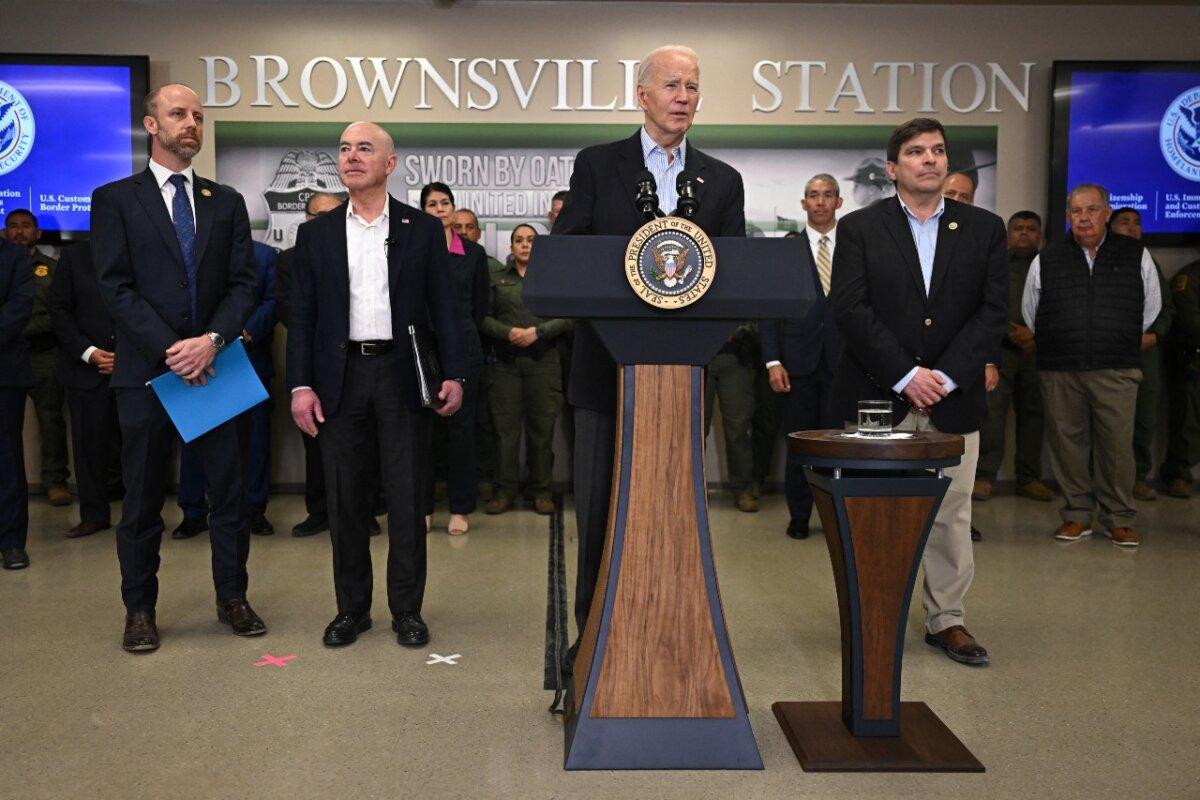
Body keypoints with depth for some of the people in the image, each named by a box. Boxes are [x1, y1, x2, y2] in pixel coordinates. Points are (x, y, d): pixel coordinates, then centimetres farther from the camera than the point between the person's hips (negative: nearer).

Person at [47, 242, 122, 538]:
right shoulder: (74, 256, 7)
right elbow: (59, 310, 6)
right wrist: (88, 352, -5)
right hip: (87, 367, 2)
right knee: (90, 444, 4)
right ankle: (94, 516, 15)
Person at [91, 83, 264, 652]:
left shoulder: (227, 202, 11)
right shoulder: (115, 199, 3)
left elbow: (243, 284, 3)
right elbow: (115, 287, -5)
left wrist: (212, 340, -13)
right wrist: (170, 349, -15)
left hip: (215, 365, 2)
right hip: (146, 371, -2)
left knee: (229, 491, 5)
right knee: (143, 498, 7)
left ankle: (232, 597, 20)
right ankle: (139, 608, 21)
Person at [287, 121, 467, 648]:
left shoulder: (423, 228, 6)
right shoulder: (316, 234, 10)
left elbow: (443, 305, 4)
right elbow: (302, 316, 7)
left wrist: (454, 373, -5)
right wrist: (301, 386, -2)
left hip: (403, 374, -1)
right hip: (340, 376, 2)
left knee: (407, 498, 4)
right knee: (345, 500, 7)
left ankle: (407, 609, 17)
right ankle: (351, 609, 21)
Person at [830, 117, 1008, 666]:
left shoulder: (984, 229, 9)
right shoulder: (858, 228, 2)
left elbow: (992, 311, 2)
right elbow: (850, 310, -8)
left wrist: (945, 377, -10)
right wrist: (906, 376, -15)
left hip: (953, 398, 2)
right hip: (877, 398, -2)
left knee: (951, 513, 7)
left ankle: (946, 619, 22)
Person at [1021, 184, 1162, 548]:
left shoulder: (1136, 256, 8)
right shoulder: (1046, 260, 8)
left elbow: (1150, 310, 18)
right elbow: (1030, 314, 18)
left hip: (1117, 371, -1)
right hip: (1059, 371, 1)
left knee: (1117, 443, -2)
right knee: (1068, 441, 4)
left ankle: (1119, 519, 12)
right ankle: (1078, 514, 17)